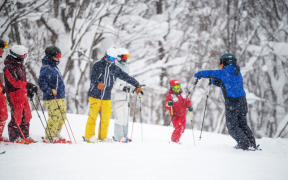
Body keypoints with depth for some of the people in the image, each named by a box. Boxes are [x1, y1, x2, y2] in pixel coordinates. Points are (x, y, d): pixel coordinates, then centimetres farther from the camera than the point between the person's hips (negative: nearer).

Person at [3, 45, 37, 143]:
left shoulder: (20, 66, 15)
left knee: (26, 116, 11)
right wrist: (28, 85, -35)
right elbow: (15, 82, -25)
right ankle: (14, 138, 7)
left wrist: (28, 90, 19)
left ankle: (24, 136, 21)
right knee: (16, 117, -5)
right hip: (15, 96, -9)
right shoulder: (9, 67, -15)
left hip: (23, 95, 9)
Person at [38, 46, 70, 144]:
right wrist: (50, 91, -23)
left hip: (60, 98, 10)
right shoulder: (46, 68, -14)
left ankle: (57, 135, 25)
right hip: (52, 99, -10)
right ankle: (49, 138, 0)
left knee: (62, 117, 13)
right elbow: (41, 82, -22)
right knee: (55, 117, -9)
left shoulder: (54, 67, 17)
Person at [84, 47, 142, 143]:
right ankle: (89, 135, 7)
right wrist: (97, 84, -34)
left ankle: (102, 136, 16)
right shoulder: (97, 65, -2)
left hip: (107, 97, 4)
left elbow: (126, 77, 15)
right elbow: (93, 78, -14)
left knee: (106, 117, 4)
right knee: (93, 115, -3)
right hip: (95, 95, -4)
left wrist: (137, 85, 10)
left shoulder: (115, 69, 10)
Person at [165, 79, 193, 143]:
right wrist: (168, 104, -45)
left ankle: (176, 140, 35)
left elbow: (187, 101, 13)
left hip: (183, 115, 7)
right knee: (178, 128, -21)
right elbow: (166, 107, -22)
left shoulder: (183, 94, 4)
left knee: (182, 129, 15)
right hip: (175, 115, -7)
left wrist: (190, 106, -7)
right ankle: (175, 141, -8)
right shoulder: (170, 96, -14)